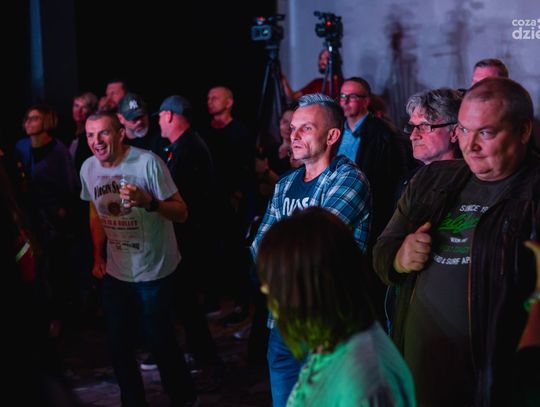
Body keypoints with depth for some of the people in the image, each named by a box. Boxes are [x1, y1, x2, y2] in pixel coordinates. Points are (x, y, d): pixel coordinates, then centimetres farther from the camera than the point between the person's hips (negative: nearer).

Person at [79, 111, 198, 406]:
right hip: (115, 272, 5)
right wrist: (98, 256, 13)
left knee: (158, 341, 3)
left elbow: (181, 213, -19)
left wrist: (149, 202, -36)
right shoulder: (88, 168, -2)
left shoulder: (147, 163, -20)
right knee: (119, 345, 12)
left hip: (154, 272, -5)